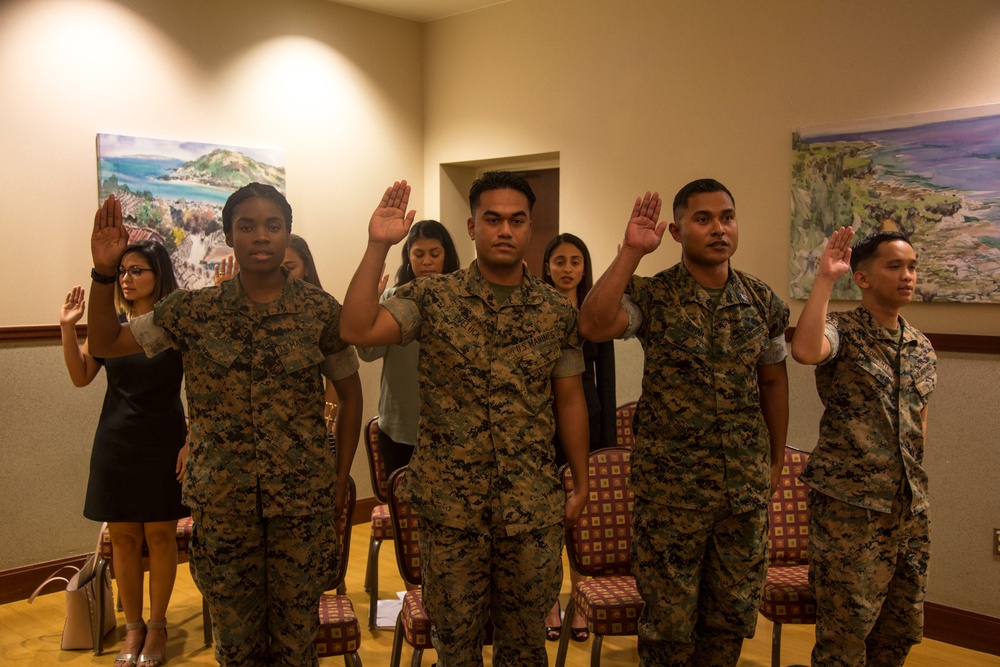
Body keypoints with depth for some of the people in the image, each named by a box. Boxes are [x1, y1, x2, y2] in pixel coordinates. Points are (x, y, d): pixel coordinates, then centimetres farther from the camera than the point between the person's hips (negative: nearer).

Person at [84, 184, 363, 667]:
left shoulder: (320, 310, -4)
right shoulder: (194, 310, -1)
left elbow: (350, 393, 5)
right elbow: (105, 344, 3)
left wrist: (341, 477, 2)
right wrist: (103, 272, -11)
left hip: (303, 499, -1)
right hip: (222, 499, 1)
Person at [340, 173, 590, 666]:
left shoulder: (557, 312, 1)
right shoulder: (432, 298, -4)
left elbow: (569, 400, 7)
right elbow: (356, 330, -19)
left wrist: (581, 485, 8)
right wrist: (377, 247, -23)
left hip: (533, 508, 1)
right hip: (449, 502, -1)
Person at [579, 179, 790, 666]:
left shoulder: (764, 302, 4)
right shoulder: (651, 297, -8)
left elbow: (772, 381, 13)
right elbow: (593, 326, -27)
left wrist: (777, 459, 15)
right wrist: (630, 252, -25)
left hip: (746, 485, 4)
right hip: (669, 484, -3)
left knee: (734, 615, 15)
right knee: (670, 621, 9)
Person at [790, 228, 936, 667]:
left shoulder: (922, 348, 11)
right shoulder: (843, 333, -9)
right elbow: (805, 350, -34)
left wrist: (915, 477, 16)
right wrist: (825, 278, -27)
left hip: (910, 504, 7)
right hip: (850, 503, -7)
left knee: (903, 627, 16)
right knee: (846, 631, 1)